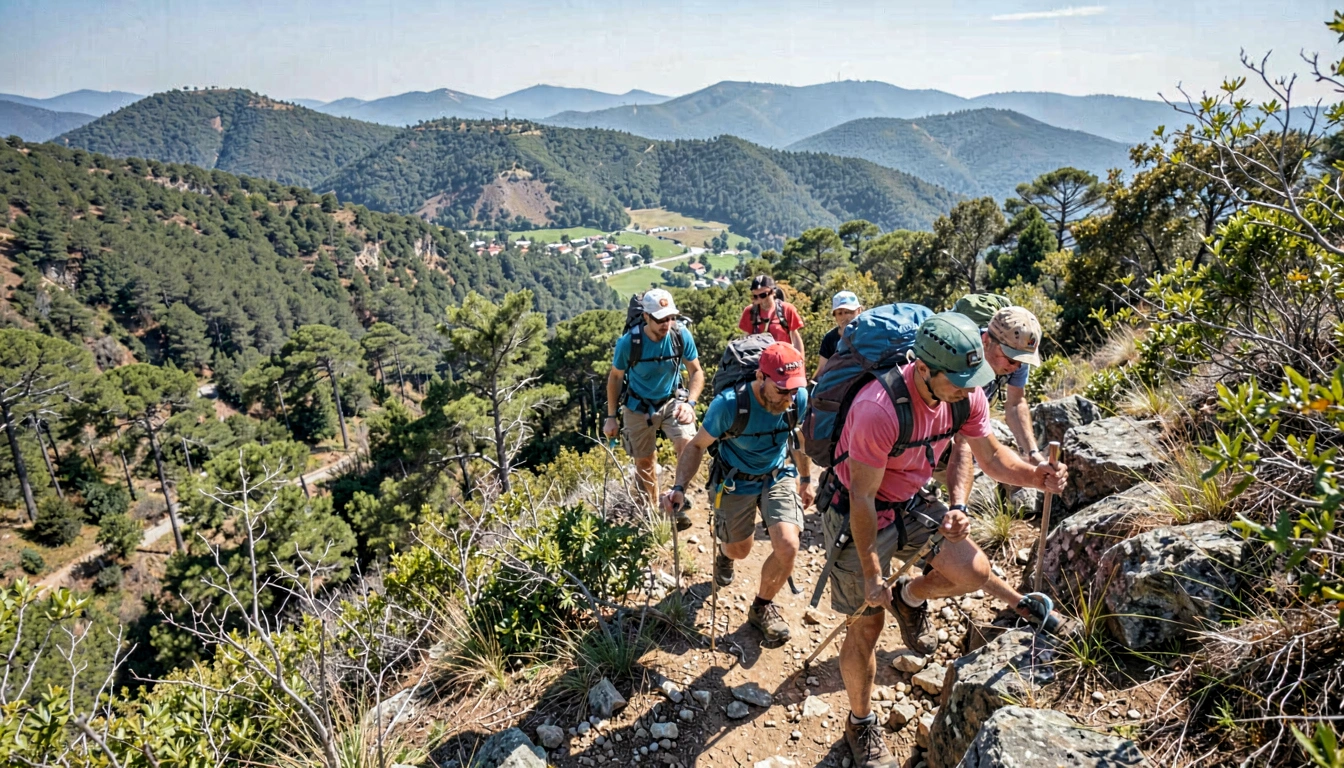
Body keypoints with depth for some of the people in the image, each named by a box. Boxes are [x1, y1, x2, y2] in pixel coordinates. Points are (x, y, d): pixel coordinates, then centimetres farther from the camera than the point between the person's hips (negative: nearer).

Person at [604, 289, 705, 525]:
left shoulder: (681, 335, -20)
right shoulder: (629, 342, -23)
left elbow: (696, 372, -7)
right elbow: (615, 377, -7)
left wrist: (690, 402, -23)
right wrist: (611, 416, -3)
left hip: (672, 401, 1)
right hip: (638, 406, -1)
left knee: (688, 446, -22)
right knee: (645, 462, 11)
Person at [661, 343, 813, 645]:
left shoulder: (799, 398, -21)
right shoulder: (729, 403, -32)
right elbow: (698, 445, -17)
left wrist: (806, 480, 13)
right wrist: (680, 487, -31)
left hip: (779, 477, 2)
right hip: (736, 482, -2)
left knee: (787, 547, -17)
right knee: (739, 550, 15)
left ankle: (762, 606, 12)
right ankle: (724, 554, 57)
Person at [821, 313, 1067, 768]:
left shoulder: (966, 396, -13)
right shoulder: (879, 409, -34)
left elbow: (992, 456, 2)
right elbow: (863, 499, -26)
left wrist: (1037, 476, -20)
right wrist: (872, 577, -20)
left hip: (911, 503, 6)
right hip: (858, 512, -5)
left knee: (974, 571, -15)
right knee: (867, 624, 1)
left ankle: (911, 598, 19)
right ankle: (860, 725, 27)